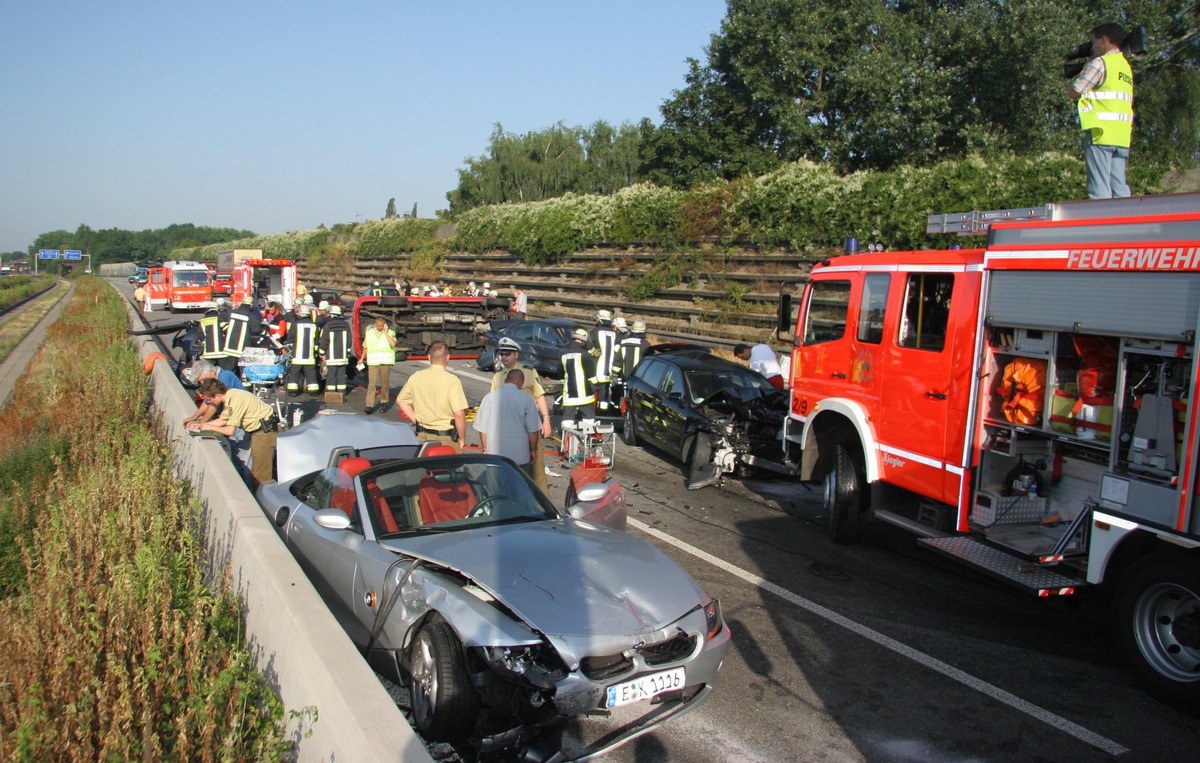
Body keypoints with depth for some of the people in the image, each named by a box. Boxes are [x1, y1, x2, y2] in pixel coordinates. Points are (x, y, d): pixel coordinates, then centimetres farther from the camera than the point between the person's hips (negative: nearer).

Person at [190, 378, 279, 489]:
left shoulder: (236, 400, -24)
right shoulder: (228, 397, 5)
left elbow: (230, 430, -20)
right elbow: (222, 420, 20)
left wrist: (210, 427, -5)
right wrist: (200, 424, 12)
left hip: (266, 429, -10)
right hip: (258, 430, 10)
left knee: (260, 473, -8)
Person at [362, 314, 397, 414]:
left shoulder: (390, 333, 1)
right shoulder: (369, 332, 8)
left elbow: (393, 344, -18)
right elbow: (365, 347, 19)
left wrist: (386, 332, -14)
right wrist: (362, 359, 18)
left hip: (385, 362, -1)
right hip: (372, 362, 1)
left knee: (384, 383, 8)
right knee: (371, 383, -7)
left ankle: (384, 402, 25)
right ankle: (369, 405, -10)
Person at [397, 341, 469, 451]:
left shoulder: (415, 377, 1)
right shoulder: (452, 380, -16)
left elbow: (400, 400, 14)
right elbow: (459, 414, -21)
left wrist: (417, 421, 14)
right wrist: (462, 438, -8)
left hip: (421, 436, 5)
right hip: (446, 438, -5)